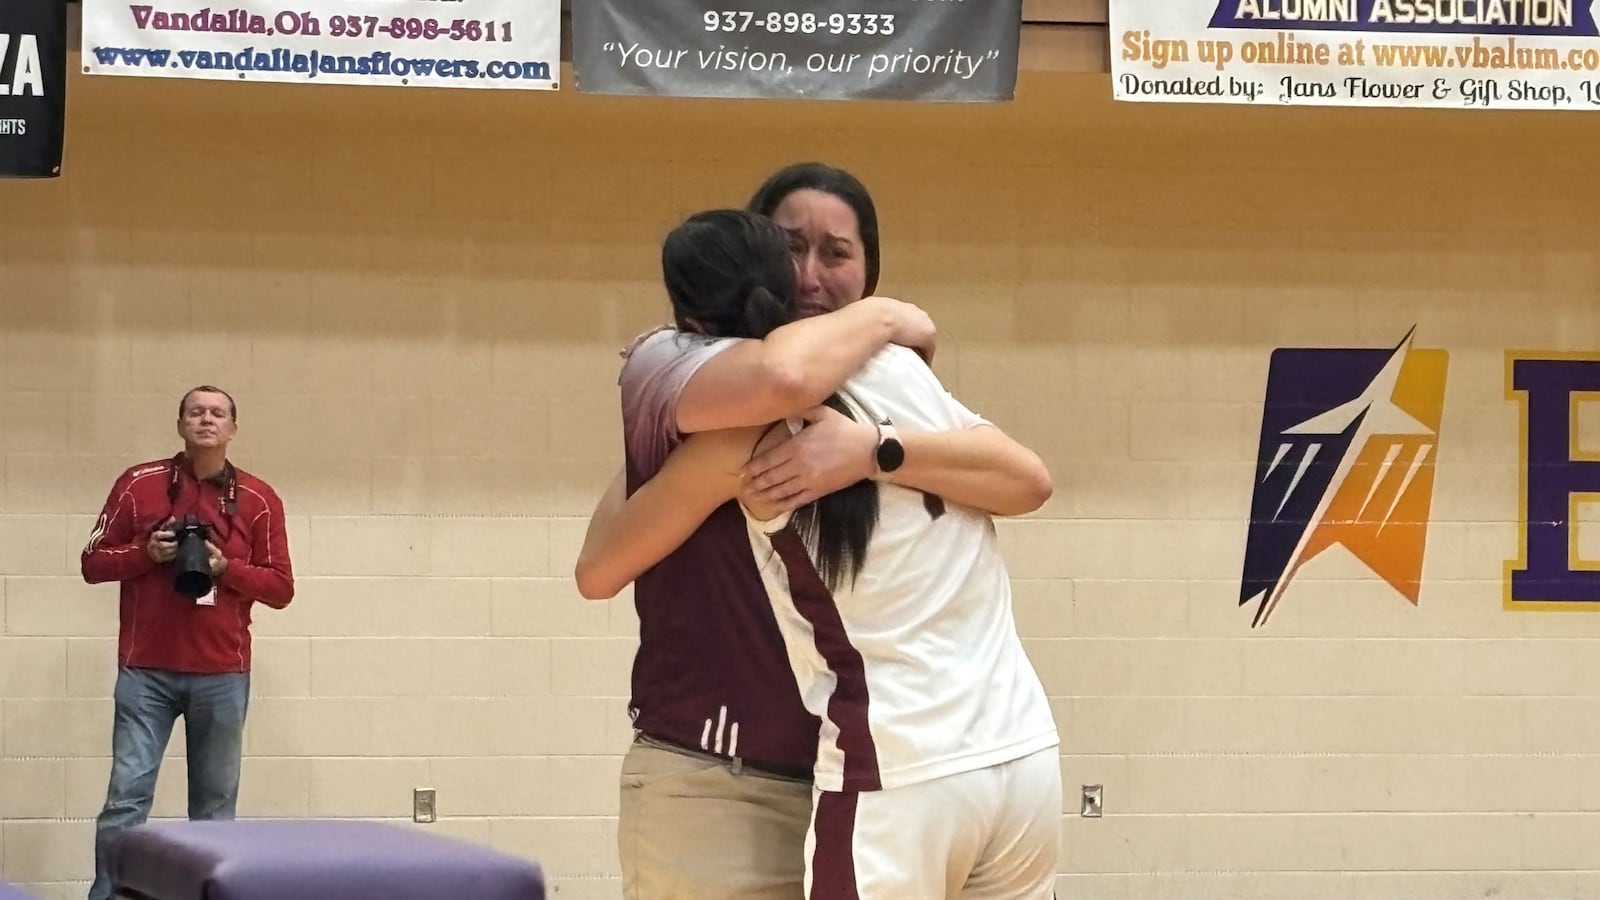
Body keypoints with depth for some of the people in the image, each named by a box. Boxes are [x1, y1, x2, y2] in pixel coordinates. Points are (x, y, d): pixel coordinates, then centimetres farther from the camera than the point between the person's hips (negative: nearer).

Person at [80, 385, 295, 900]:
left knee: (215, 804, 2)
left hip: (222, 675, 1)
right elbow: (93, 563, 9)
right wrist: (146, 553, -9)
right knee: (127, 796, -6)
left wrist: (225, 567, -11)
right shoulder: (138, 485, 6)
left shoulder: (259, 501, 6)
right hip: (145, 670, -1)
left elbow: (281, 588, 6)